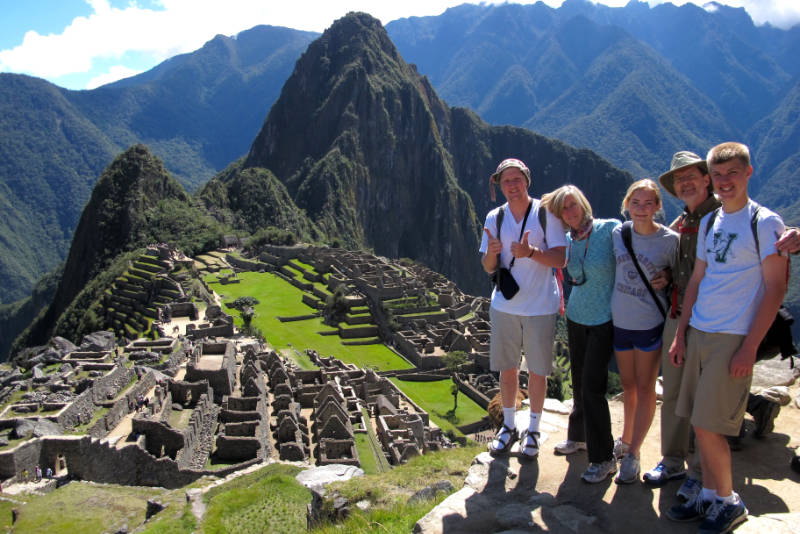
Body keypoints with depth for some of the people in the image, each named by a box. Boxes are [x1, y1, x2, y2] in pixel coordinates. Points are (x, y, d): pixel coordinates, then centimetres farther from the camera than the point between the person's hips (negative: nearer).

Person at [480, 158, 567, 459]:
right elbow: (488, 267, 2)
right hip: (504, 305, 3)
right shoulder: (494, 218, 2)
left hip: (541, 306, -3)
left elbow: (561, 258, -11)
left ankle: (533, 430, 25)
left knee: (537, 371, 7)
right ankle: (508, 426, 30)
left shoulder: (546, 213, -7)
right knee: (507, 368, 12)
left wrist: (531, 252, -28)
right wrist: (491, 252, -21)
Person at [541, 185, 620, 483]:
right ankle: (579, 436, 36)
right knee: (579, 381, 16)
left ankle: (603, 458, 4)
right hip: (576, 316, 6)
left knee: (592, 386, -8)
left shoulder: (610, 229, -14)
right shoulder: (567, 241, 3)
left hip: (604, 319, -5)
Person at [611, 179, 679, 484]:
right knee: (628, 386, 18)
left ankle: (632, 454, 15)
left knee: (645, 388, 5)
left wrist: (667, 280, -12)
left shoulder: (669, 239, -10)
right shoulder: (618, 233, -2)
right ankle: (626, 439, 35)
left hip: (650, 323, -3)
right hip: (619, 321, 4)